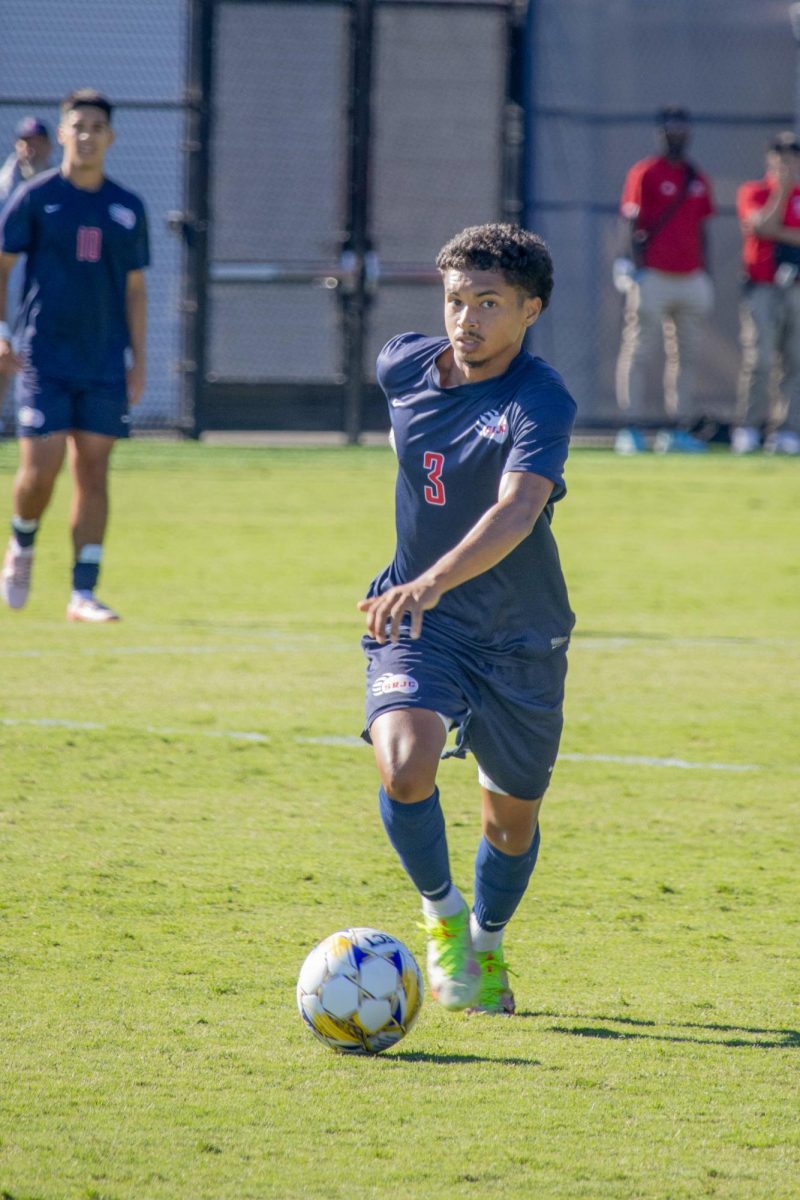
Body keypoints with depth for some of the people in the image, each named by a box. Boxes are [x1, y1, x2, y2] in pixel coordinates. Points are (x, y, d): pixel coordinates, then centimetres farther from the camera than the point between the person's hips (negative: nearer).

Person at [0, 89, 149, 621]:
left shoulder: (128, 208, 9)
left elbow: (135, 288, 14)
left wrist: (138, 360, 8)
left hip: (106, 365, 3)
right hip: (44, 358, -3)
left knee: (94, 471, -1)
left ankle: (84, 594, 0)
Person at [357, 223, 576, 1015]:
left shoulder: (541, 404, -21)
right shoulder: (403, 367, -5)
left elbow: (517, 513, -38)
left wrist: (432, 582, -53)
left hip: (521, 637, -2)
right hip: (415, 623, 2)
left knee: (512, 818, 12)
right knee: (405, 767, -25)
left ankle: (486, 941, 43)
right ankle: (440, 913, 1)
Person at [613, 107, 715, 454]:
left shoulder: (698, 179, 16)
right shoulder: (645, 173, -3)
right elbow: (632, 224, -7)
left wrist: (706, 275, 16)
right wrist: (636, 268, -16)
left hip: (691, 279, 6)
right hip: (653, 278, -6)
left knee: (685, 354, 7)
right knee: (639, 351, -7)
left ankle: (681, 429, 10)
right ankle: (632, 429, -6)